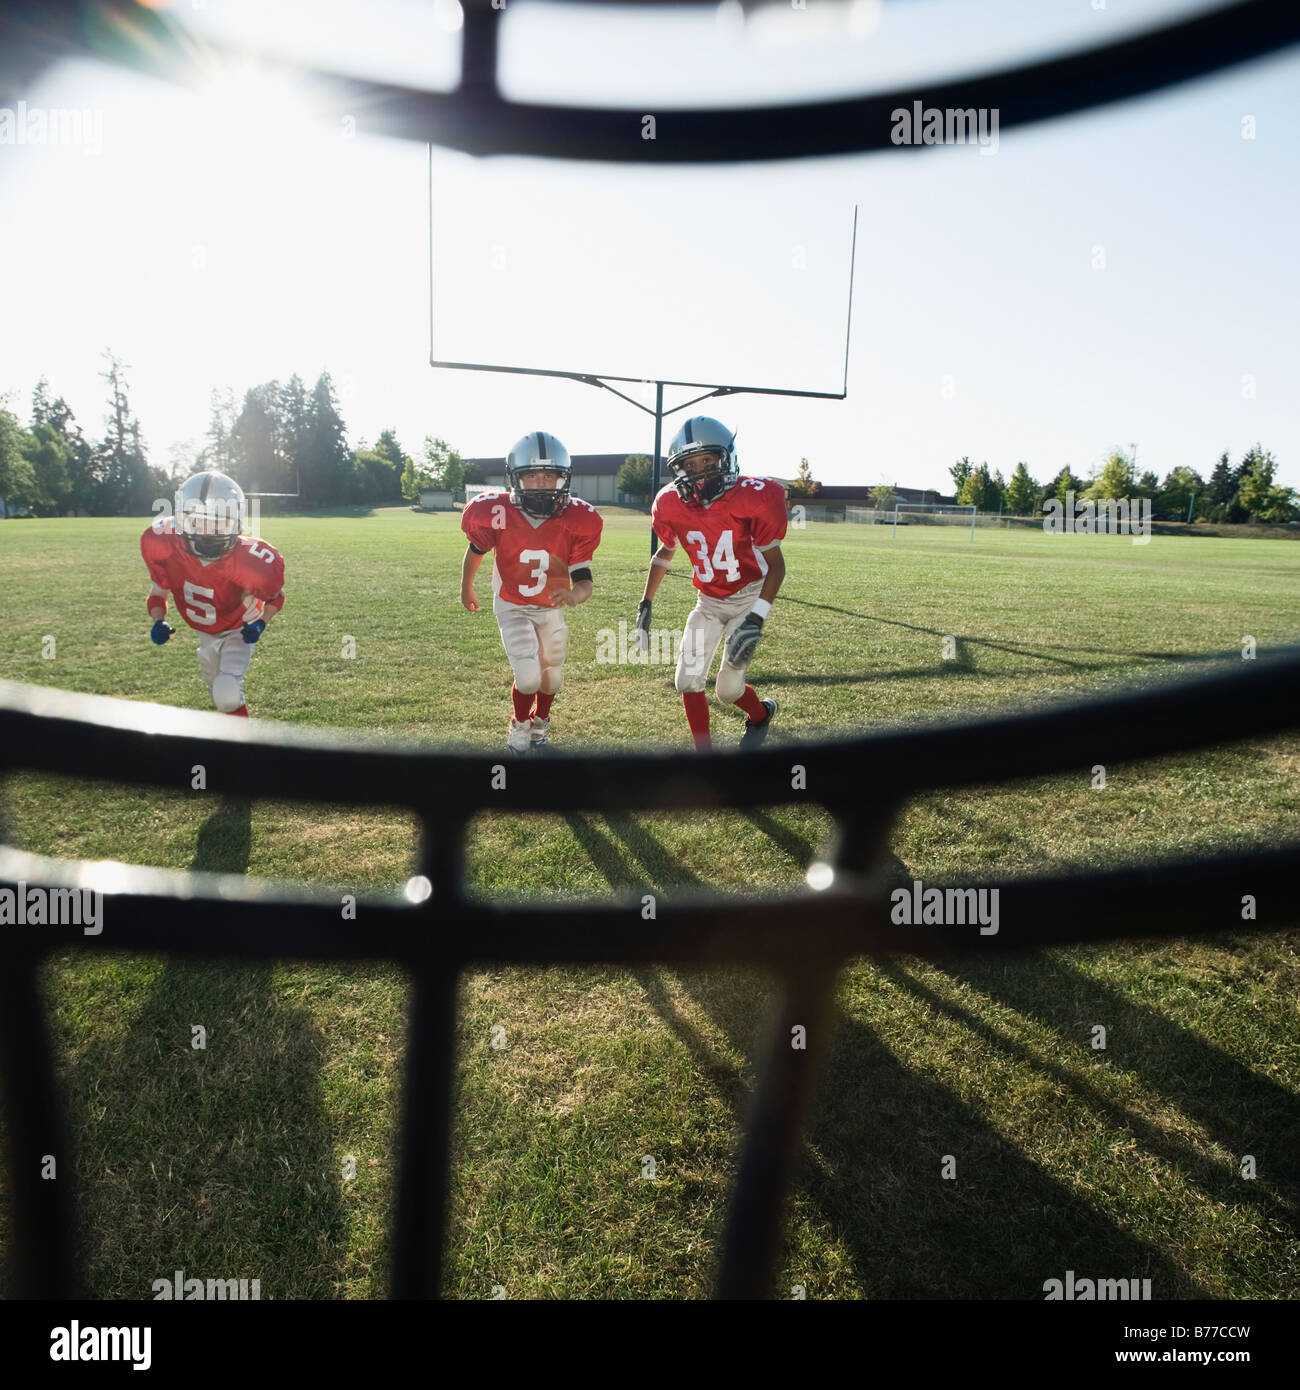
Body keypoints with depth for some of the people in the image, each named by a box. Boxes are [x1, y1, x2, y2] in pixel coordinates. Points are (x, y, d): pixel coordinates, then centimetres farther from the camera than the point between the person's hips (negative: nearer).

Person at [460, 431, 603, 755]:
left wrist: (575, 595, -46)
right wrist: (466, 589, 13)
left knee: (551, 680, 16)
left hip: (551, 609, 2)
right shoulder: (495, 514, -25)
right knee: (528, 677, -17)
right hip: (511, 607, -2)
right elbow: (475, 552, -3)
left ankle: (540, 722, 49)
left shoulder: (577, 520, -24)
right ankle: (520, 723, 16)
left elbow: (584, 580, -21)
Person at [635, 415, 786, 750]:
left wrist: (755, 620, -28)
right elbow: (665, 553, 10)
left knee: (727, 689, -4)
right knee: (689, 681, -4)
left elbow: (776, 564, -18)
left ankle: (760, 714, 32)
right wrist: (646, 604, 6)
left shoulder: (752, 499, -23)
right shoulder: (673, 505, -11)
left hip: (749, 598, -4)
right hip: (708, 602, 4)